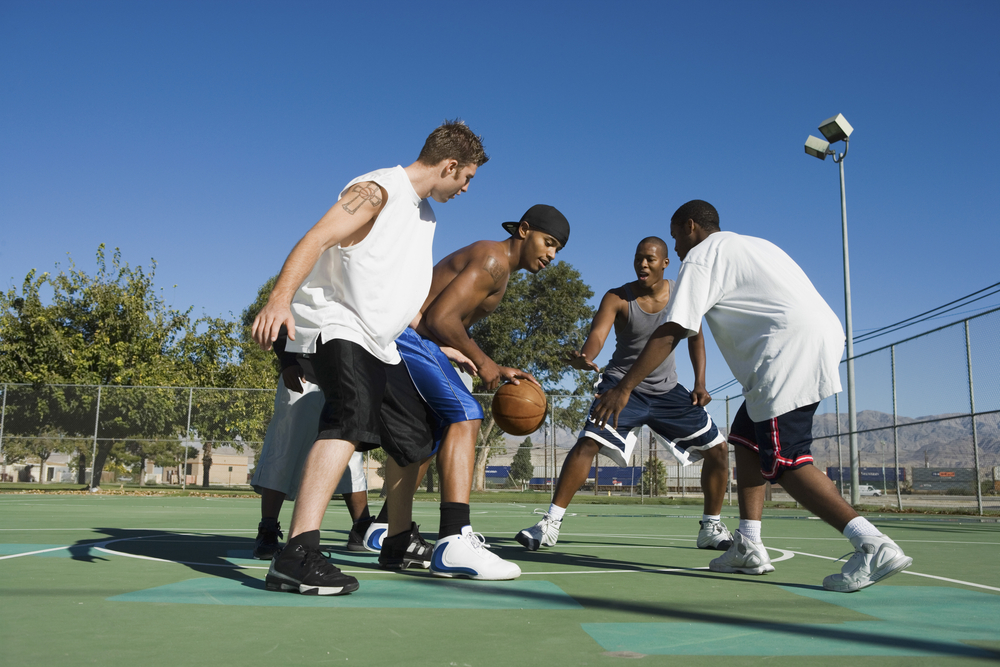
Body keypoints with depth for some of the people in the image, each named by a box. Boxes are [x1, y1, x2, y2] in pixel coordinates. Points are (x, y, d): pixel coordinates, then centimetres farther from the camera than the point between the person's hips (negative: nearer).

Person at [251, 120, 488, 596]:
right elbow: (316, 240, -24)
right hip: (334, 323, -10)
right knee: (351, 417, -33)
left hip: (377, 342, 10)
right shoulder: (377, 190, -11)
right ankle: (296, 556, -39)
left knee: (413, 437, 15)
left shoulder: (426, 215, 19)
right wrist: (280, 298, -39)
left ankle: (400, 539, 35)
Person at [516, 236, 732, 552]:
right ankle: (550, 523, -19)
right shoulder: (617, 298, -14)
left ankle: (711, 528, 18)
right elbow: (597, 335, -29)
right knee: (588, 442, -25)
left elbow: (695, 336, 10)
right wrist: (584, 357, -53)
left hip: (668, 390, 4)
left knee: (717, 448, 1)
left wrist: (700, 383, 1)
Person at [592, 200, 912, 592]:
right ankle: (748, 547, 13)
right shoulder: (751, 244, 30)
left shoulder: (700, 257, 2)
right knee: (747, 438, 15)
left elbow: (670, 334, -6)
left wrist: (623, 388, -4)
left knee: (785, 463, -9)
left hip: (791, 349, -10)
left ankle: (873, 547, -18)